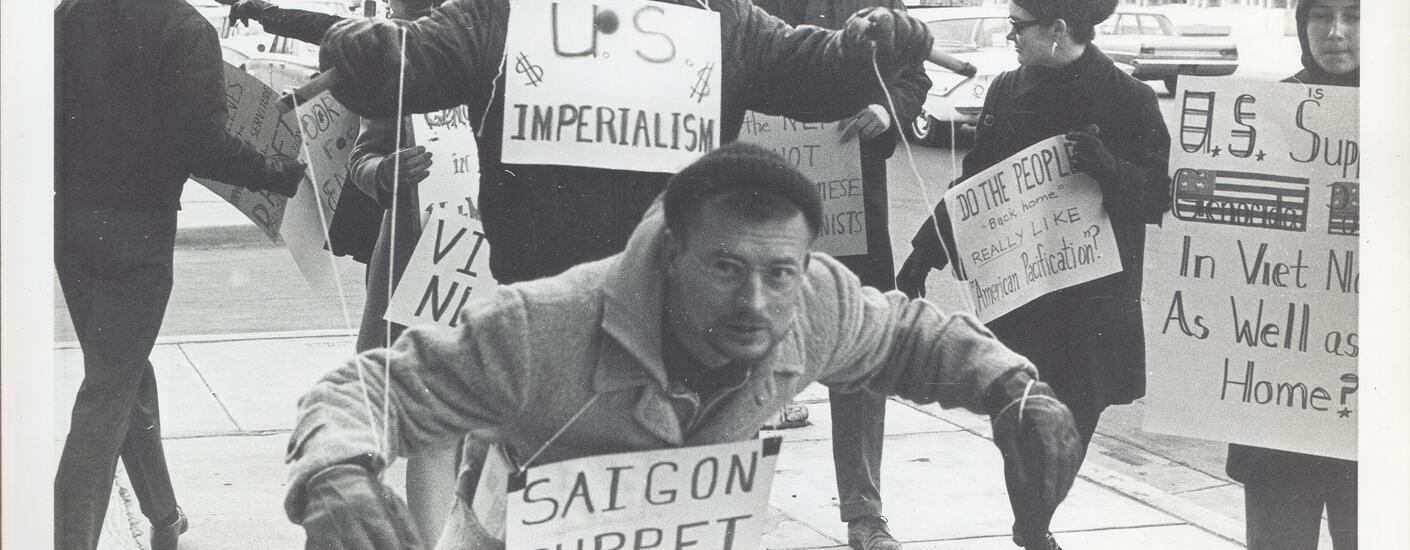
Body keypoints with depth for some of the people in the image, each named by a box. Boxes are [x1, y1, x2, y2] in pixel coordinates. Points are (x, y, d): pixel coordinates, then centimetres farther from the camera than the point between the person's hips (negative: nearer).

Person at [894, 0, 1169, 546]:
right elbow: (973, 184, 13)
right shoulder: (1007, 92, 7)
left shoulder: (1128, 100, -6)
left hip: (1092, 304, -3)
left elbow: (1157, 198, -8)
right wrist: (925, 252, 7)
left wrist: (1107, 168, -26)